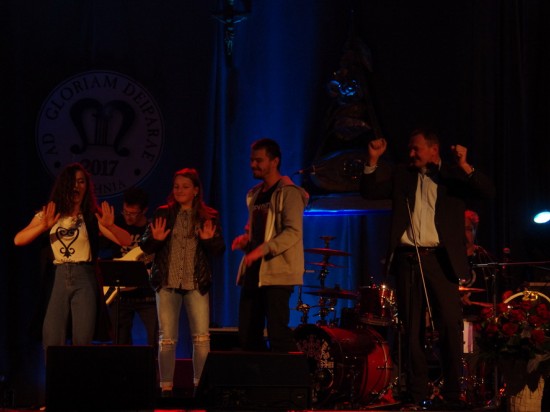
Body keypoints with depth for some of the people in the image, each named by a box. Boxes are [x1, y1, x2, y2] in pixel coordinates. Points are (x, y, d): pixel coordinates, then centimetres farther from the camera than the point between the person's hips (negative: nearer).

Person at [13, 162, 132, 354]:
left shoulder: (93, 217, 5)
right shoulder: (48, 215, 8)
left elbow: (126, 241, -3)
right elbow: (18, 240, -3)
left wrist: (110, 226, -24)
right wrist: (43, 226, -19)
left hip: (85, 279, -1)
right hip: (59, 279, 1)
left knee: (82, 342, -7)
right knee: (52, 340, -7)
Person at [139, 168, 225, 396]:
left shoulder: (209, 216, 6)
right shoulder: (163, 213, 7)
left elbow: (219, 250, 4)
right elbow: (145, 246, 6)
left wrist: (208, 240, -17)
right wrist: (156, 239, -15)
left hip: (196, 283, 0)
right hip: (167, 283, 1)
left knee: (202, 337, -7)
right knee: (167, 338, 1)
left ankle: (201, 385, 0)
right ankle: (166, 387, 6)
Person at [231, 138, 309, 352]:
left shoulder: (288, 193, -7)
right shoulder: (254, 195, 17)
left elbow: (293, 232, -18)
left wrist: (262, 249, -27)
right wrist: (245, 239, 5)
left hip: (277, 272, -8)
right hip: (253, 272, 8)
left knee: (277, 334, -10)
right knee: (247, 333, 7)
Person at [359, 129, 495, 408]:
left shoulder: (453, 175, 8)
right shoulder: (400, 175, 15)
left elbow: (487, 192, -4)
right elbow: (368, 192, 9)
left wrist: (464, 166, -18)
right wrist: (373, 160, -3)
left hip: (439, 259, -2)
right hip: (407, 259, 3)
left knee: (450, 325, -8)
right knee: (412, 329, 4)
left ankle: (452, 394, -1)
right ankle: (417, 393, 9)